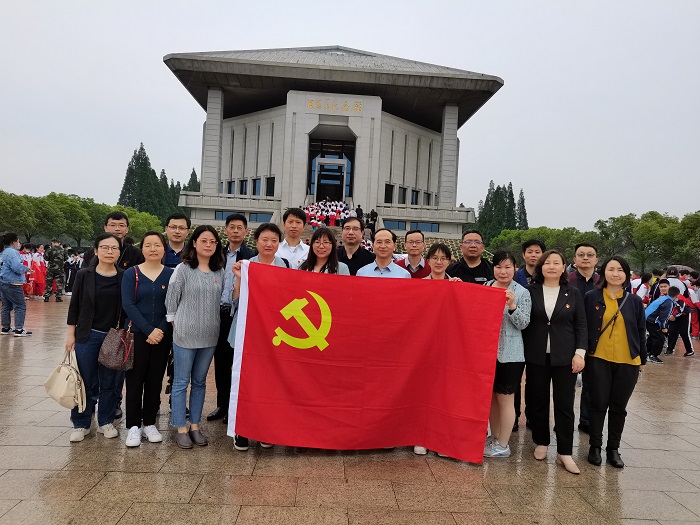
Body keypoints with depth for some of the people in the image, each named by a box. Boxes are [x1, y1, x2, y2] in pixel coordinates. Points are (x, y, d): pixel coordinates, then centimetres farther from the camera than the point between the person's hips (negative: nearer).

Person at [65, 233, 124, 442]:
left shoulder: (124, 278, -2)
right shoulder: (84, 275, -3)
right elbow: (74, 306, 1)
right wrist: (71, 334, 0)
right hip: (87, 336, 0)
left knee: (109, 382, 9)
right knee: (86, 382, 7)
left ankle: (106, 422, 24)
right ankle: (81, 424, 21)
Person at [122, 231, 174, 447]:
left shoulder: (171, 275, 2)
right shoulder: (131, 274, -1)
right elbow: (128, 304, -9)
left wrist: (161, 329, -14)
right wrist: (148, 330, -16)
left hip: (162, 336, 1)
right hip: (137, 334, -1)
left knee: (155, 381, 8)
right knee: (135, 380, 2)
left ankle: (149, 423, 21)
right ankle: (133, 426, 13)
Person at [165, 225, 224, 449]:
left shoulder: (219, 271, 6)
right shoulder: (183, 269, -7)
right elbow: (171, 299, -4)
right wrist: (176, 323, -1)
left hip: (209, 336, 4)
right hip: (185, 335, -4)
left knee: (200, 382, 14)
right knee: (181, 382, 5)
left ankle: (195, 426, 25)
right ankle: (181, 429, 16)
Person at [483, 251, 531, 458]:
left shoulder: (522, 293, -5)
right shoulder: (485, 287, 6)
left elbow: (523, 324, -9)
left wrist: (512, 306, -26)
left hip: (509, 354, -4)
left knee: (504, 398, 5)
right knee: (491, 397, 14)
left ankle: (503, 445, 18)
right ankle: (495, 438, 30)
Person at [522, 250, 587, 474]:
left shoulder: (573, 294, 4)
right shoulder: (530, 291, 2)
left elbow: (581, 326, 4)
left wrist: (580, 352, -6)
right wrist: (522, 352, -3)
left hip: (565, 357, 0)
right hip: (536, 356, 0)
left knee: (565, 404, 2)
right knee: (537, 401, 9)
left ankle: (564, 452, 11)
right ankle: (541, 443, 26)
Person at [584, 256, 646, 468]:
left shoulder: (634, 301, 3)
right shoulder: (591, 297, -3)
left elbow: (640, 332, 8)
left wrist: (642, 359, 10)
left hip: (627, 362, 2)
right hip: (598, 360, -2)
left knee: (618, 407, 10)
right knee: (598, 404, 5)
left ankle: (613, 448, 24)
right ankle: (595, 446, 20)